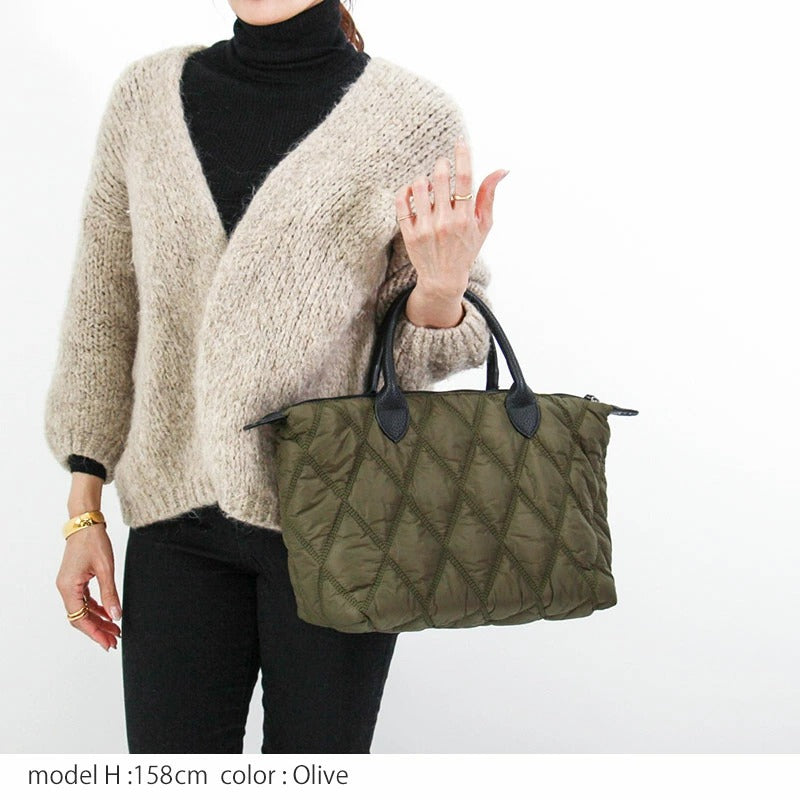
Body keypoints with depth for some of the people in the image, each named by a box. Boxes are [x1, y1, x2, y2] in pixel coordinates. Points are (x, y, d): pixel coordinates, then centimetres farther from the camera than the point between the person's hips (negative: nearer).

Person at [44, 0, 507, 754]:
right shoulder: (147, 95, 3)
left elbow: (420, 354, -1)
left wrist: (441, 289, -24)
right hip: (176, 520, 3)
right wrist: (84, 511, 7)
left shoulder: (414, 117, -6)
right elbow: (103, 310, 8)